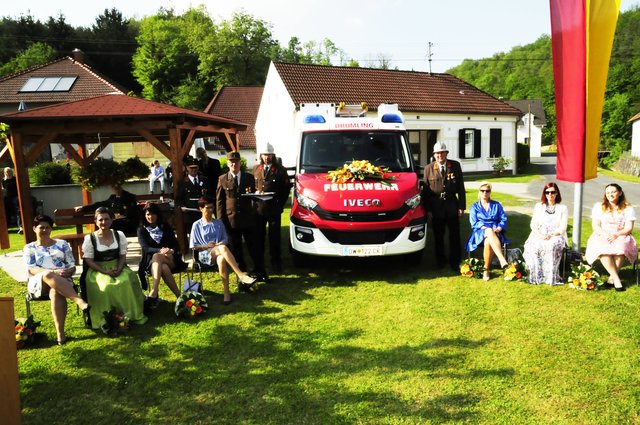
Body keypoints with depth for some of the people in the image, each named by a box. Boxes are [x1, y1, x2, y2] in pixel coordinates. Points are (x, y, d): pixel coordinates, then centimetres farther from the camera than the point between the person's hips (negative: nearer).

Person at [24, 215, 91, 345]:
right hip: (39, 282, 0)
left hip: (62, 280, 1)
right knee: (48, 275, -39)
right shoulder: (29, 248, 14)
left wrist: (66, 272, -14)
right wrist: (53, 272, -19)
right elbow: (31, 269, -1)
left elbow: (72, 266, 11)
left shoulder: (62, 244, 16)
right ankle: (80, 301, -52)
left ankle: (60, 331, -39)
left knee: (56, 293, -38)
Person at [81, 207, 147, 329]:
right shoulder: (89, 239, -4)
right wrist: (105, 271, -19)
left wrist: (119, 269, -16)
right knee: (106, 285, -33)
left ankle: (132, 314, -17)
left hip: (117, 267, 2)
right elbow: (89, 261, -6)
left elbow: (123, 256, 4)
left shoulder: (119, 235, 4)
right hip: (97, 270, -2)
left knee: (127, 281, -27)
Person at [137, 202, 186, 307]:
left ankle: (153, 295, -48)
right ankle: (179, 296, -42)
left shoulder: (166, 227, 13)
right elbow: (145, 248, -6)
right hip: (150, 261, 0)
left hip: (170, 259, 0)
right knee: (164, 268, -38)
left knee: (156, 257, -37)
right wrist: (160, 250, -27)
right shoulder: (142, 229, 9)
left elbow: (176, 245, 8)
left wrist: (171, 251, -19)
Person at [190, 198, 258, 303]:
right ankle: (241, 275, -46)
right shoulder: (197, 225, 10)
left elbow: (225, 239, 17)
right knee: (223, 248, -39)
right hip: (205, 254, -2)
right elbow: (193, 246, 7)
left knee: (221, 260, -40)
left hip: (219, 253, 2)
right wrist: (207, 246, -8)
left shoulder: (219, 223, 20)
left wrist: (220, 243, -6)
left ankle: (226, 292, -38)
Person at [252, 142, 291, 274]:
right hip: (259, 208, 2)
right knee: (259, 236, 9)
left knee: (275, 236, 4)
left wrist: (280, 204, -5)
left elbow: (286, 188, 1)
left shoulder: (280, 170, 2)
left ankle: (276, 262, 15)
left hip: (274, 209, -2)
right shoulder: (256, 169, 10)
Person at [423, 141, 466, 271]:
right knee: (438, 236, 9)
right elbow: (426, 190, 0)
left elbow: (461, 187, 2)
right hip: (436, 207, 0)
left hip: (452, 205, 0)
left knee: (455, 235, 3)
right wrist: (428, 210, -4)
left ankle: (455, 261, 13)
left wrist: (462, 206, -3)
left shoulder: (455, 166, 1)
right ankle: (440, 260, 22)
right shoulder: (429, 168, 0)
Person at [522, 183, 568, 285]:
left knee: (551, 246, -37)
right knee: (533, 246, -33)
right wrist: (540, 234, -11)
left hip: (556, 236, -2)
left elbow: (562, 228, 0)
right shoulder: (538, 206, 16)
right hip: (539, 236, 2)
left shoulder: (563, 208, 10)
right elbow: (533, 224, 8)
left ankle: (551, 277, -32)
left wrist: (551, 236, -16)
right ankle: (535, 276, -30)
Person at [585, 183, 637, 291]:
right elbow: (595, 226, 2)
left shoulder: (627, 208, 7)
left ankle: (612, 278, -25)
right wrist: (605, 234, -18)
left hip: (621, 237, 0)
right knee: (602, 248, -36)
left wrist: (616, 235, -20)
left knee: (621, 247, -37)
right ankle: (617, 279, -31)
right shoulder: (599, 206, 10)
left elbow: (629, 228, -1)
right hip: (602, 236, 0)